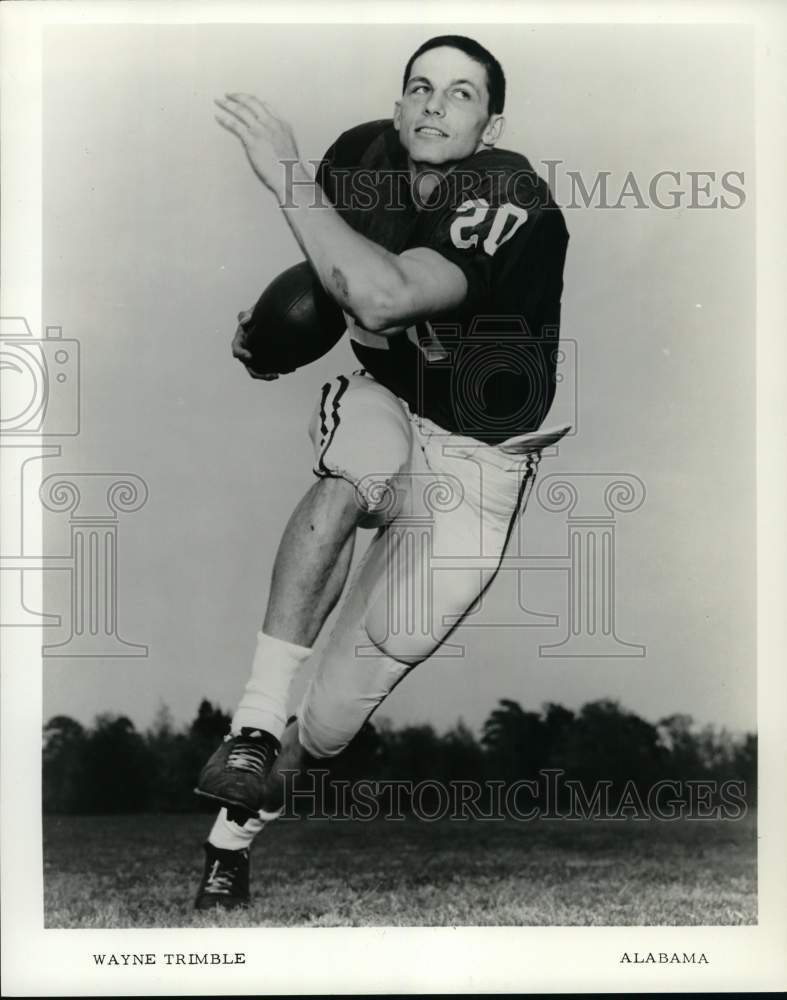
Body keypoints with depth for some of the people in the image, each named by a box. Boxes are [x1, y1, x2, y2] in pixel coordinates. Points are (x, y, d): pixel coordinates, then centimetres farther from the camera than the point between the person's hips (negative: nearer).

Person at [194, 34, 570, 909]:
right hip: (381, 406, 4)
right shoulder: (362, 156, -6)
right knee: (356, 460, -38)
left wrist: (287, 176, -33)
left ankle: (235, 823, 19)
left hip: (475, 454, -4)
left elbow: (384, 297, -39)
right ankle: (255, 727, -29)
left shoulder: (513, 204, -23)